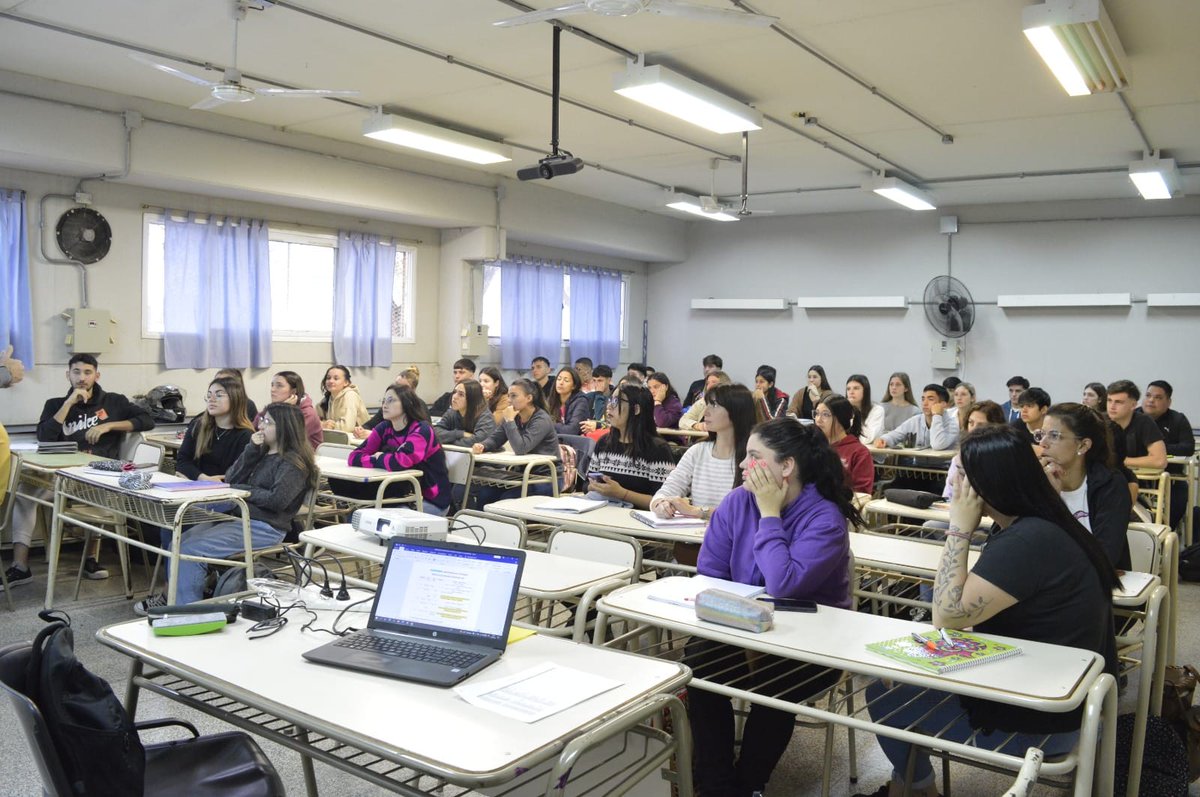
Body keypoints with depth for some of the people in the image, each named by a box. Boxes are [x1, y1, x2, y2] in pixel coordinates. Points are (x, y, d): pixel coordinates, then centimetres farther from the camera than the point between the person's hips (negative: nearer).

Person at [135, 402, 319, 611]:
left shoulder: (294, 462, -8)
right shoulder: (262, 453, 18)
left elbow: (277, 499, -21)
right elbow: (231, 479, 10)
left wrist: (242, 490, -8)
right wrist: (251, 449, -2)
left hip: (264, 527, -8)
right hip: (237, 516, 8)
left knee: (190, 550, -17)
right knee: (177, 543, -2)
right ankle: (172, 597, 12)